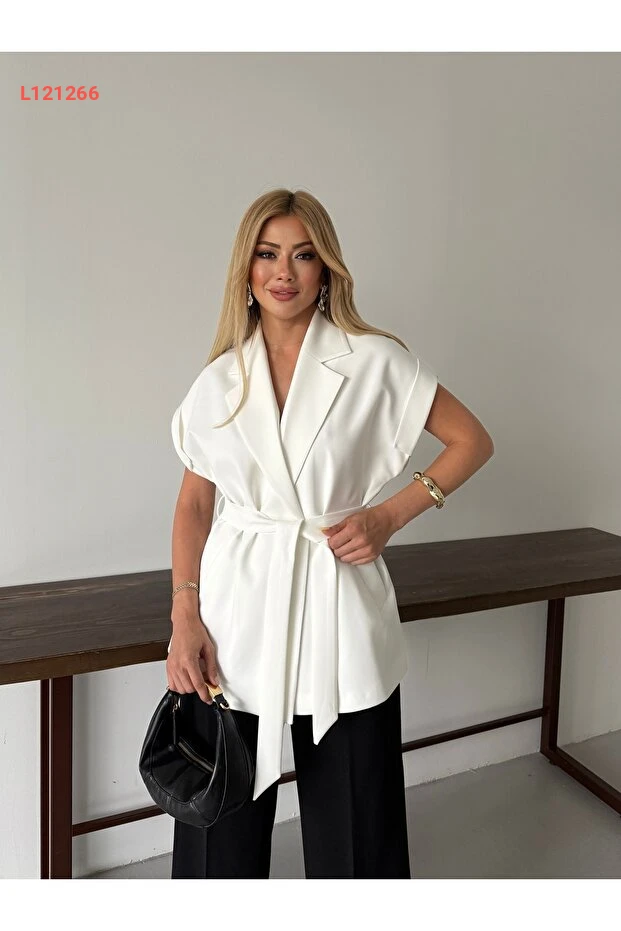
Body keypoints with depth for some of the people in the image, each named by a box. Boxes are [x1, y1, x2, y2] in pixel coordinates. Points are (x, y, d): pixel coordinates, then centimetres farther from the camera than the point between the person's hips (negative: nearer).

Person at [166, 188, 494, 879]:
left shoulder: (374, 361, -2)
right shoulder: (220, 378, 5)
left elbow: (472, 440, 4)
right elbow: (194, 499, 8)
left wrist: (389, 516, -7)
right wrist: (184, 618, -2)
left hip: (339, 612, -2)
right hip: (237, 613, 2)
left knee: (349, 815, 11)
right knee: (222, 815, 14)